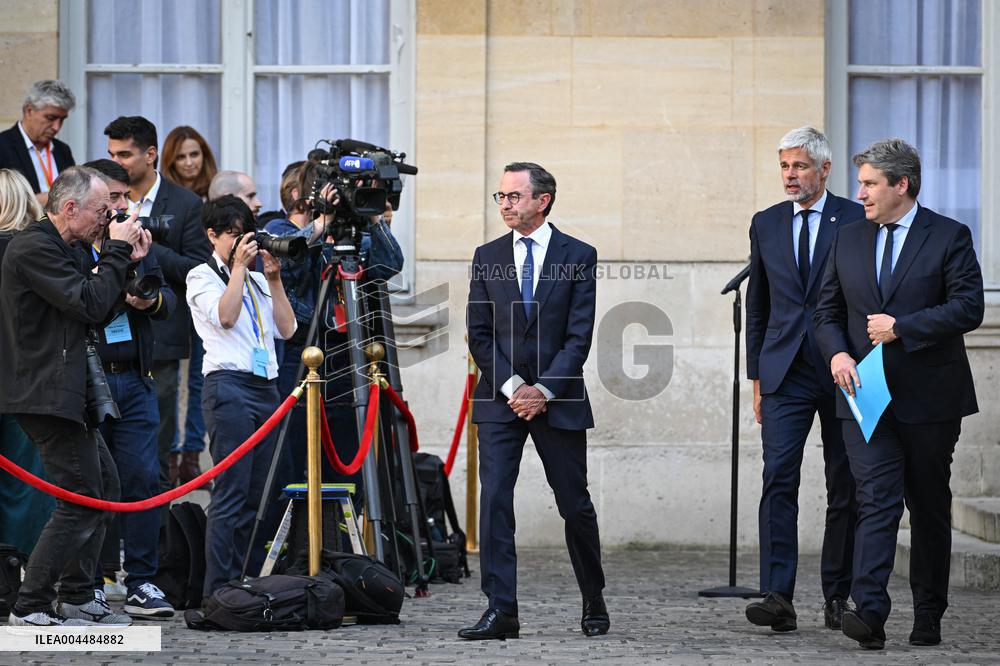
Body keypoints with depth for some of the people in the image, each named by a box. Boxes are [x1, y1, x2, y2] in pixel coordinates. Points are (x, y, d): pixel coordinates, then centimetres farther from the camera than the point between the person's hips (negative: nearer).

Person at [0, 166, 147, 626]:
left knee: (105, 486, 16)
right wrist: (117, 252, -11)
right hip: (45, 394, -11)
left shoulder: (58, 248, 17)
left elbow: (95, 311, 18)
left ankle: (77, 600, 21)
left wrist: (126, 261, 8)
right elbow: (91, 305, -21)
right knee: (82, 499, -10)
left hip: (63, 393, 11)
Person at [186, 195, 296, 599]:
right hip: (229, 386, -7)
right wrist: (239, 267, -7)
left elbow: (287, 329, 12)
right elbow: (224, 317, -13)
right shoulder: (202, 277, 5)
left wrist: (273, 278, 6)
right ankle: (219, 592, -12)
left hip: (266, 387, 7)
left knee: (257, 495, 5)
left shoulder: (256, 281, 22)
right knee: (231, 494, -12)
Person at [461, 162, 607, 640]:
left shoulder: (578, 256, 0)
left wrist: (543, 390, -13)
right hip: (500, 400, 2)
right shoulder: (487, 258, 8)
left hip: (558, 399, -2)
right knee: (494, 502, -10)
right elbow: (479, 334, 4)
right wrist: (513, 386, -8)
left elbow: (579, 336, -5)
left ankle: (593, 602, 24)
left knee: (575, 506, 6)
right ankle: (500, 611, -10)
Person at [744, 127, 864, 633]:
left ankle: (837, 596, 16)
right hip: (786, 373, 2)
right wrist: (756, 378, 12)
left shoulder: (857, 221, 1)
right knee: (779, 478, -12)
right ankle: (778, 596, -18)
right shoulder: (765, 225, 11)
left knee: (845, 489, 6)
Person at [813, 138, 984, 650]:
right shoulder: (848, 240, 11)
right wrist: (837, 352, -5)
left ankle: (928, 616, 17)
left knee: (930, 508, 7)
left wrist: (902, 328, -16)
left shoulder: (949, 238, -2)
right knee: (876, 502, -11)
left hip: (929, 397, -2)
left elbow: (968, 308, -11)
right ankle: (869, 613, -22)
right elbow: (827, 310, 16)